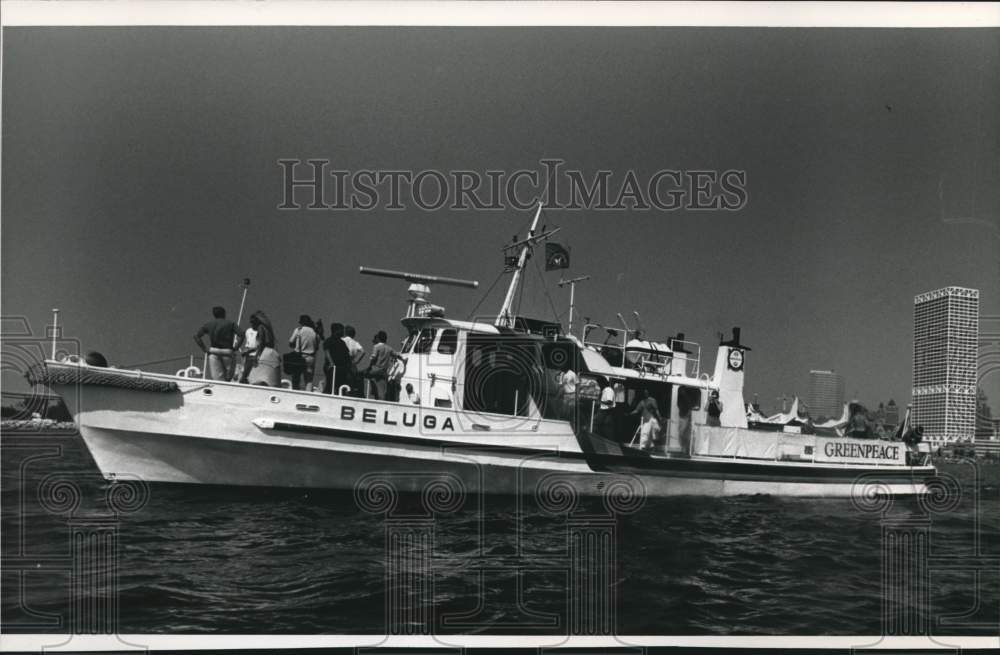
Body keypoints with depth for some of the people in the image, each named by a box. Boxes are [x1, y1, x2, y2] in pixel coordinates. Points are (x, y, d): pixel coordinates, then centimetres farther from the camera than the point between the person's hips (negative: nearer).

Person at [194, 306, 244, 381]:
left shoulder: (209, 324, 10)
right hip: (227, 352, -1)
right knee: (228, 379, 11)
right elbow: (241, 334, -11)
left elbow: (196, 336, 3)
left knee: (217, 379, -3)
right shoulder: (230, 323, 4)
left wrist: (204, 349, 5)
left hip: (213, 353, 1)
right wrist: (236, 347, -4)